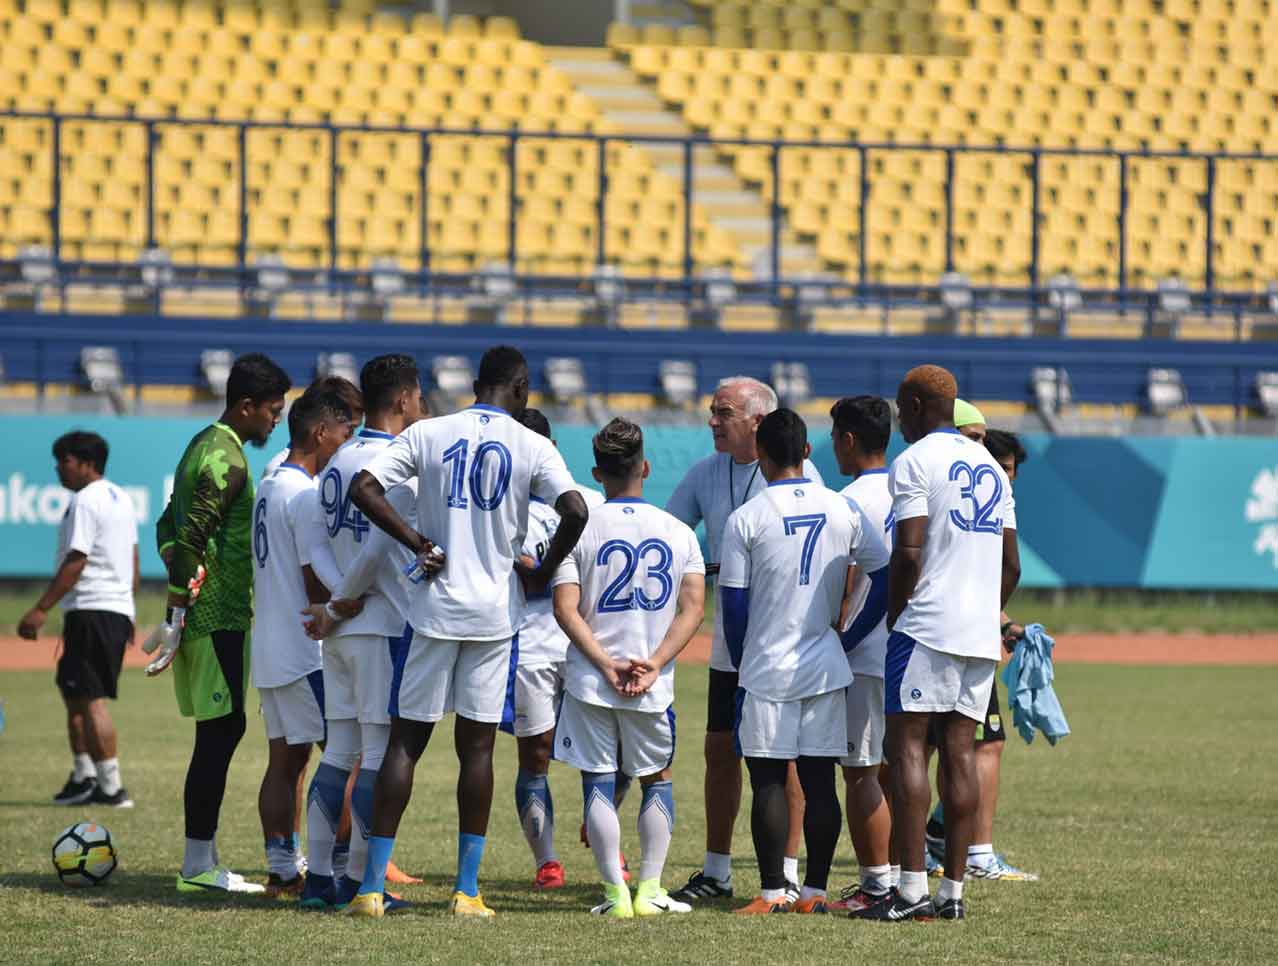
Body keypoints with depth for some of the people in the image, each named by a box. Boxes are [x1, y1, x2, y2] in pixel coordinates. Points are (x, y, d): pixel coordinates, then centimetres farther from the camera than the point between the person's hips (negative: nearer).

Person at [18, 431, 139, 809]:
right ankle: (84, 778, 20)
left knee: (91, 699, -10)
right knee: (73, 692, 18)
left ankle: (112, 788, -13)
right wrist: (127, 614, 28)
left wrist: (41, 610, -21)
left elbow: (75, 563, -20)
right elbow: (132, 560, 22)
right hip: (119, 608, 10)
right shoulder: (121, 498, 16)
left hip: (92, 607, -10)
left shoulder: (85, 501, -13)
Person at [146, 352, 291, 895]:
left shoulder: (205, 446, 17)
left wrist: (177, 615, 17)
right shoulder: (226, 460, -14)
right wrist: (178, 620, -18)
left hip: (204, 615, 10)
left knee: (219, 732, 11)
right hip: (219, 618, -10)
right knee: (221, 731, -8)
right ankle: (199, 865, -8)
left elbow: (170, 529, 21)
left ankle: (201, 863, 14)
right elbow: (189, 540, -20)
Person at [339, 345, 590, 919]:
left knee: (405, 741, 5)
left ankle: (372, 887, 0)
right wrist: (542, 572, 1)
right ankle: (467, 891, 5)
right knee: (477, 747, 6)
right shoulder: (532, 447, -1)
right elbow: (575, 512, -15)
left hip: (434, 608, 0)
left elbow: (364, 489, -9)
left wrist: (420, 544, -4)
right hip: (495, 611, 0)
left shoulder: (428, 434, 1)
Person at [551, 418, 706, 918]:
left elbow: (565, 608, -11)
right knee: (657, 780, 18)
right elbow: (693, 606, -5)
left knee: (598, 784, 5)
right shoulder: (678, 532, 4)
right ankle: (650, 890, 11)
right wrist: (655, 663, -10)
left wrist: (606, 664, -11)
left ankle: (616, 893, -5)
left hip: (590, 684, -2)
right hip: (654, 688, 2)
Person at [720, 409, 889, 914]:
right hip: (826, 667, 3)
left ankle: (773, 891, -2)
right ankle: (815, 890, 6)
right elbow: (884, 577, 3)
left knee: (768, 781, 1)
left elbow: (734, 604, -5)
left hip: (766, 669, -3)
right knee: (819, 781, 6)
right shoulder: (843, 510, 2)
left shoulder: (746, 518, -7)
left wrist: (740, 664, 7)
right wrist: (848, 638, 9)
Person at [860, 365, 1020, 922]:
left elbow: (908, 552, -15)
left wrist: (894, 616, -5)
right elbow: (1011, 565, 18)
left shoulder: (915, 462, -6)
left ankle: (911, 889, -15)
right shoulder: (989, 466, 18)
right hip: (981, 634, 7)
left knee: (906, 746, -7)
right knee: (959, 750, 7)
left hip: (927, 626, -7)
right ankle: (953, 890, 4)